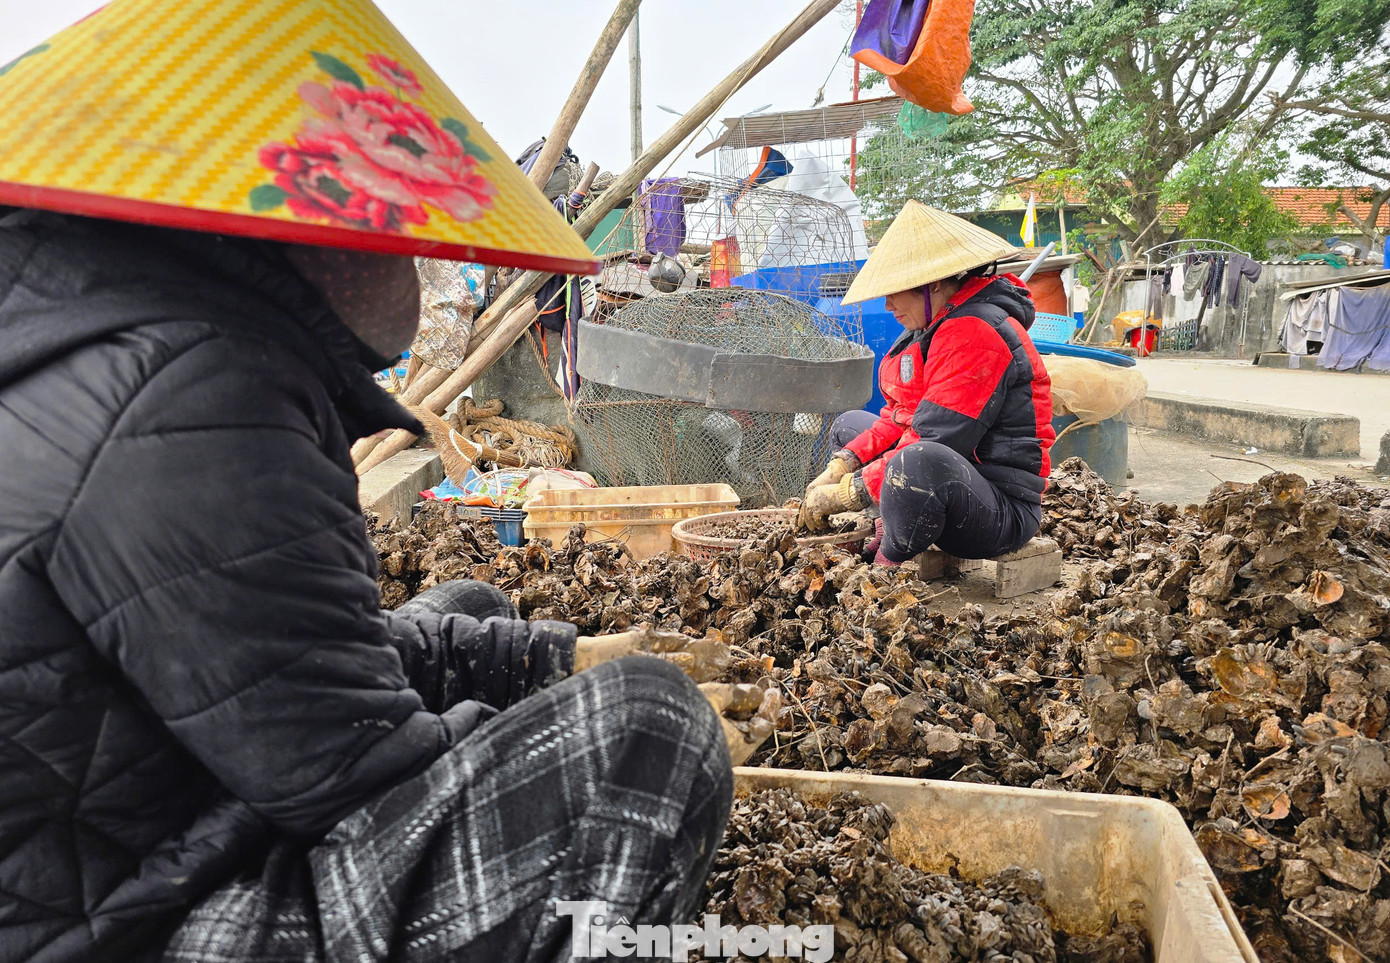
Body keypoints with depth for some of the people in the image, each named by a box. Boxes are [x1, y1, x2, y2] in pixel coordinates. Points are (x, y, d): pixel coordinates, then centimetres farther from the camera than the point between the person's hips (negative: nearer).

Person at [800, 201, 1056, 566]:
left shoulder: (974, 334, -21)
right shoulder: (938, 326, 11)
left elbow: (933, 441, -26)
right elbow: (898, 419, 11)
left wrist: (846, 493, -19)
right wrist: (838, 468, -2)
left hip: (1003, 513, -11)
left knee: (920, 462, -42)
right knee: (849, 425, 21)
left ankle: (889, 564, -15)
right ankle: (890, 531, 1)